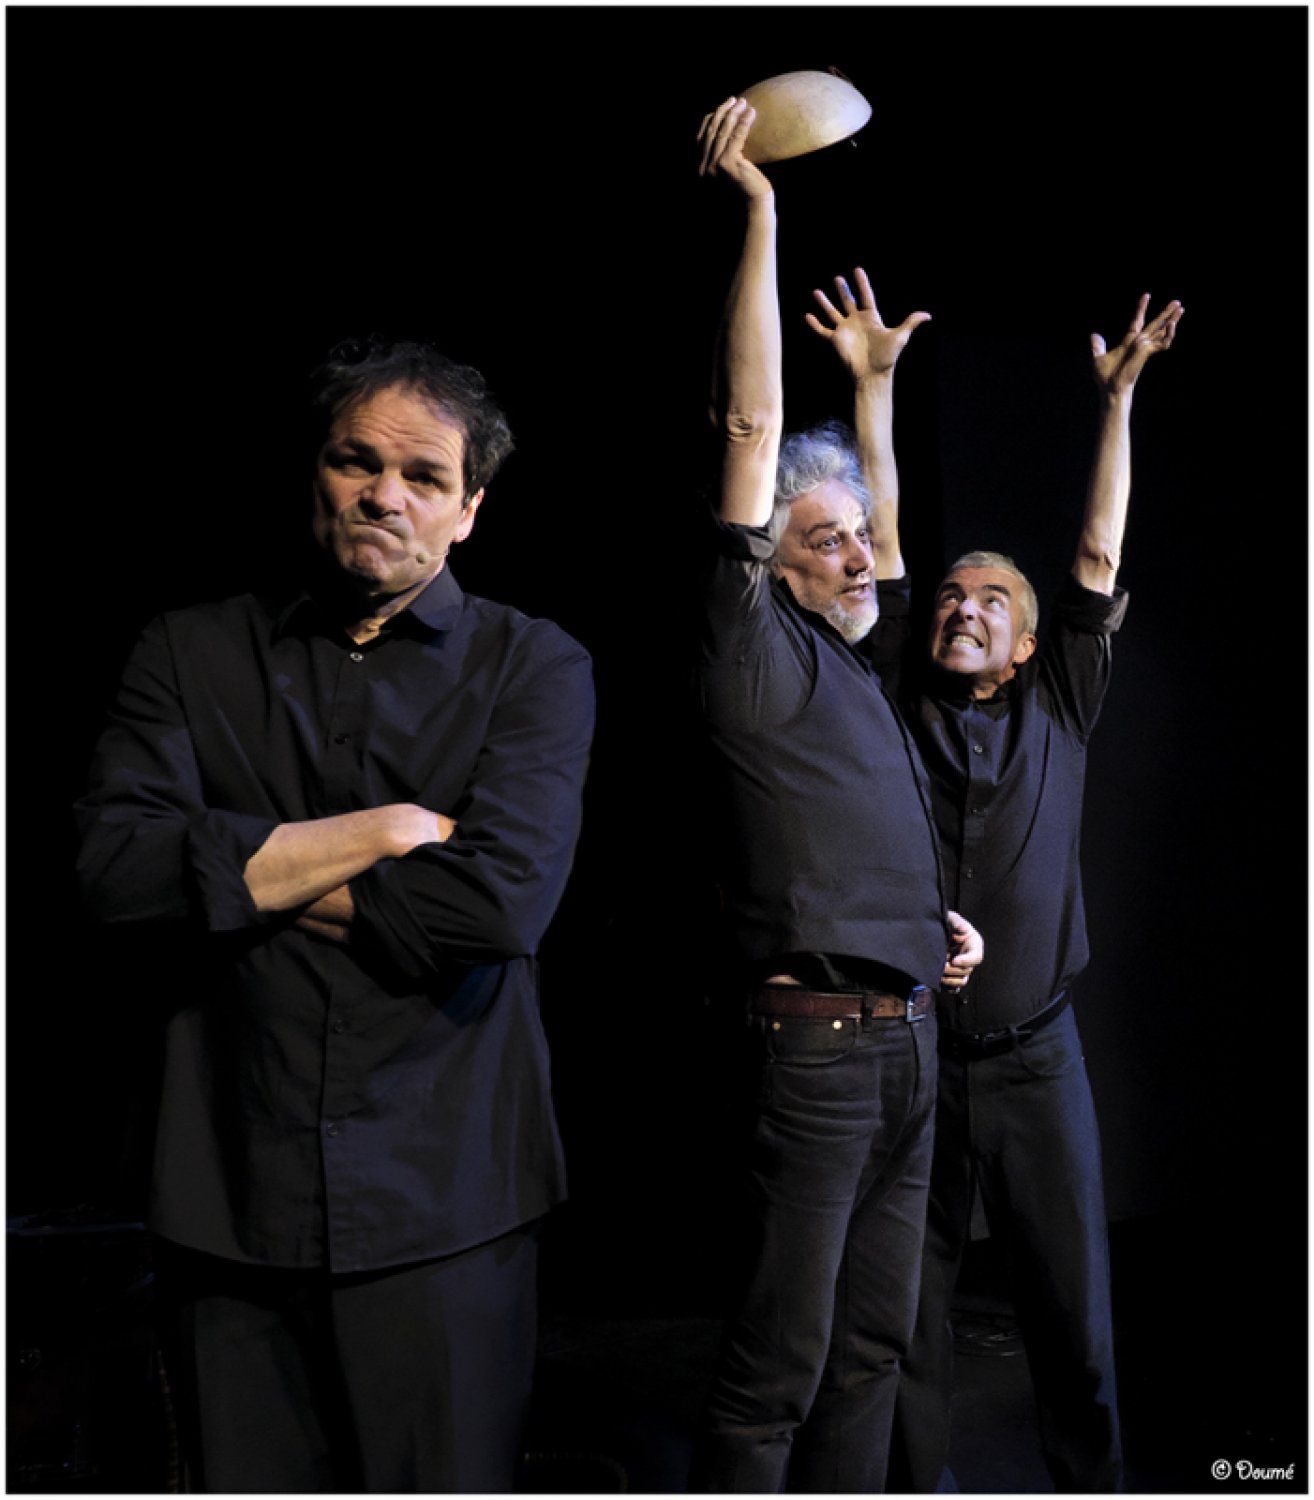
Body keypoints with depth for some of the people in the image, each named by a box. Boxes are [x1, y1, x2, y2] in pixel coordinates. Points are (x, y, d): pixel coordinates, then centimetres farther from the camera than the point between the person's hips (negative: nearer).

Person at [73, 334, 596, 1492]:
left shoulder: (536, 666, 0)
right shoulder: (192, 652, 6)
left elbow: (501, 900, -15)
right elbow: (112, 865, -9)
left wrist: (244, 877, -7)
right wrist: (379, 832, -12)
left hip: (444, 1194, -1)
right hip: (230, 1189, 2)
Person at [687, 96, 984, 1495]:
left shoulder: (863, 682, 17)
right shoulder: (761, 660, -7)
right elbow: (753, 432, -15)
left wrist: (940, 921, 12)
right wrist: (758, 217, -14)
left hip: (908, 1038, 8)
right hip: (816, 1044, -8)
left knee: (873, 1341, 18)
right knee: (778, 1365, 1)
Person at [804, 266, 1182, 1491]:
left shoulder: (1056, 714, 7)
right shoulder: (898, 708, 4)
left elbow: (1100, 558, 4)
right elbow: (881, 549, 1)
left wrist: (1118, 396, 3)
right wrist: (872, 384, 0)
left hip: (1034, 1056, 1)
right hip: (910, 1052, 0)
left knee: (1072, 1300, 10)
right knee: (909, 1300, 9)